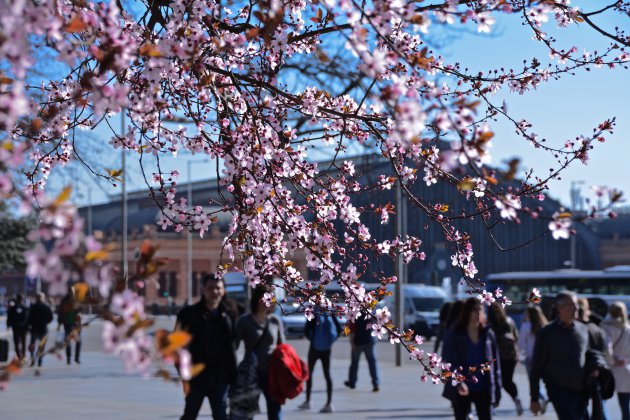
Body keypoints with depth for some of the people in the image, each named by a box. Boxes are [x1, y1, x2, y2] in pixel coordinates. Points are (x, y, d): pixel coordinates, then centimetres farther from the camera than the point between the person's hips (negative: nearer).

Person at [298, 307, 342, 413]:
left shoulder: (314, 315, -11)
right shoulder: (330, 314, -2)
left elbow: (306, 331, -16)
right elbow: (339, 330, -2)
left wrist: (312, 339, 0)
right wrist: (330, 340, 4)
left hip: (315, 347, -3)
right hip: (327, 348, 3)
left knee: (309, 373, 13)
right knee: (327, 374, 4)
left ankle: (307, 401, 17)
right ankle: (329, 403, -3)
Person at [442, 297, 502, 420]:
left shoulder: (488, 334, 3)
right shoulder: (454, 336, -5)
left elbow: (495, 364, 5)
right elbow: (448, 362, -10)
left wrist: (496, 391, 2)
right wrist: (458, 382, -27)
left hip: (483, 390, 2)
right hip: (461, 391, -2)